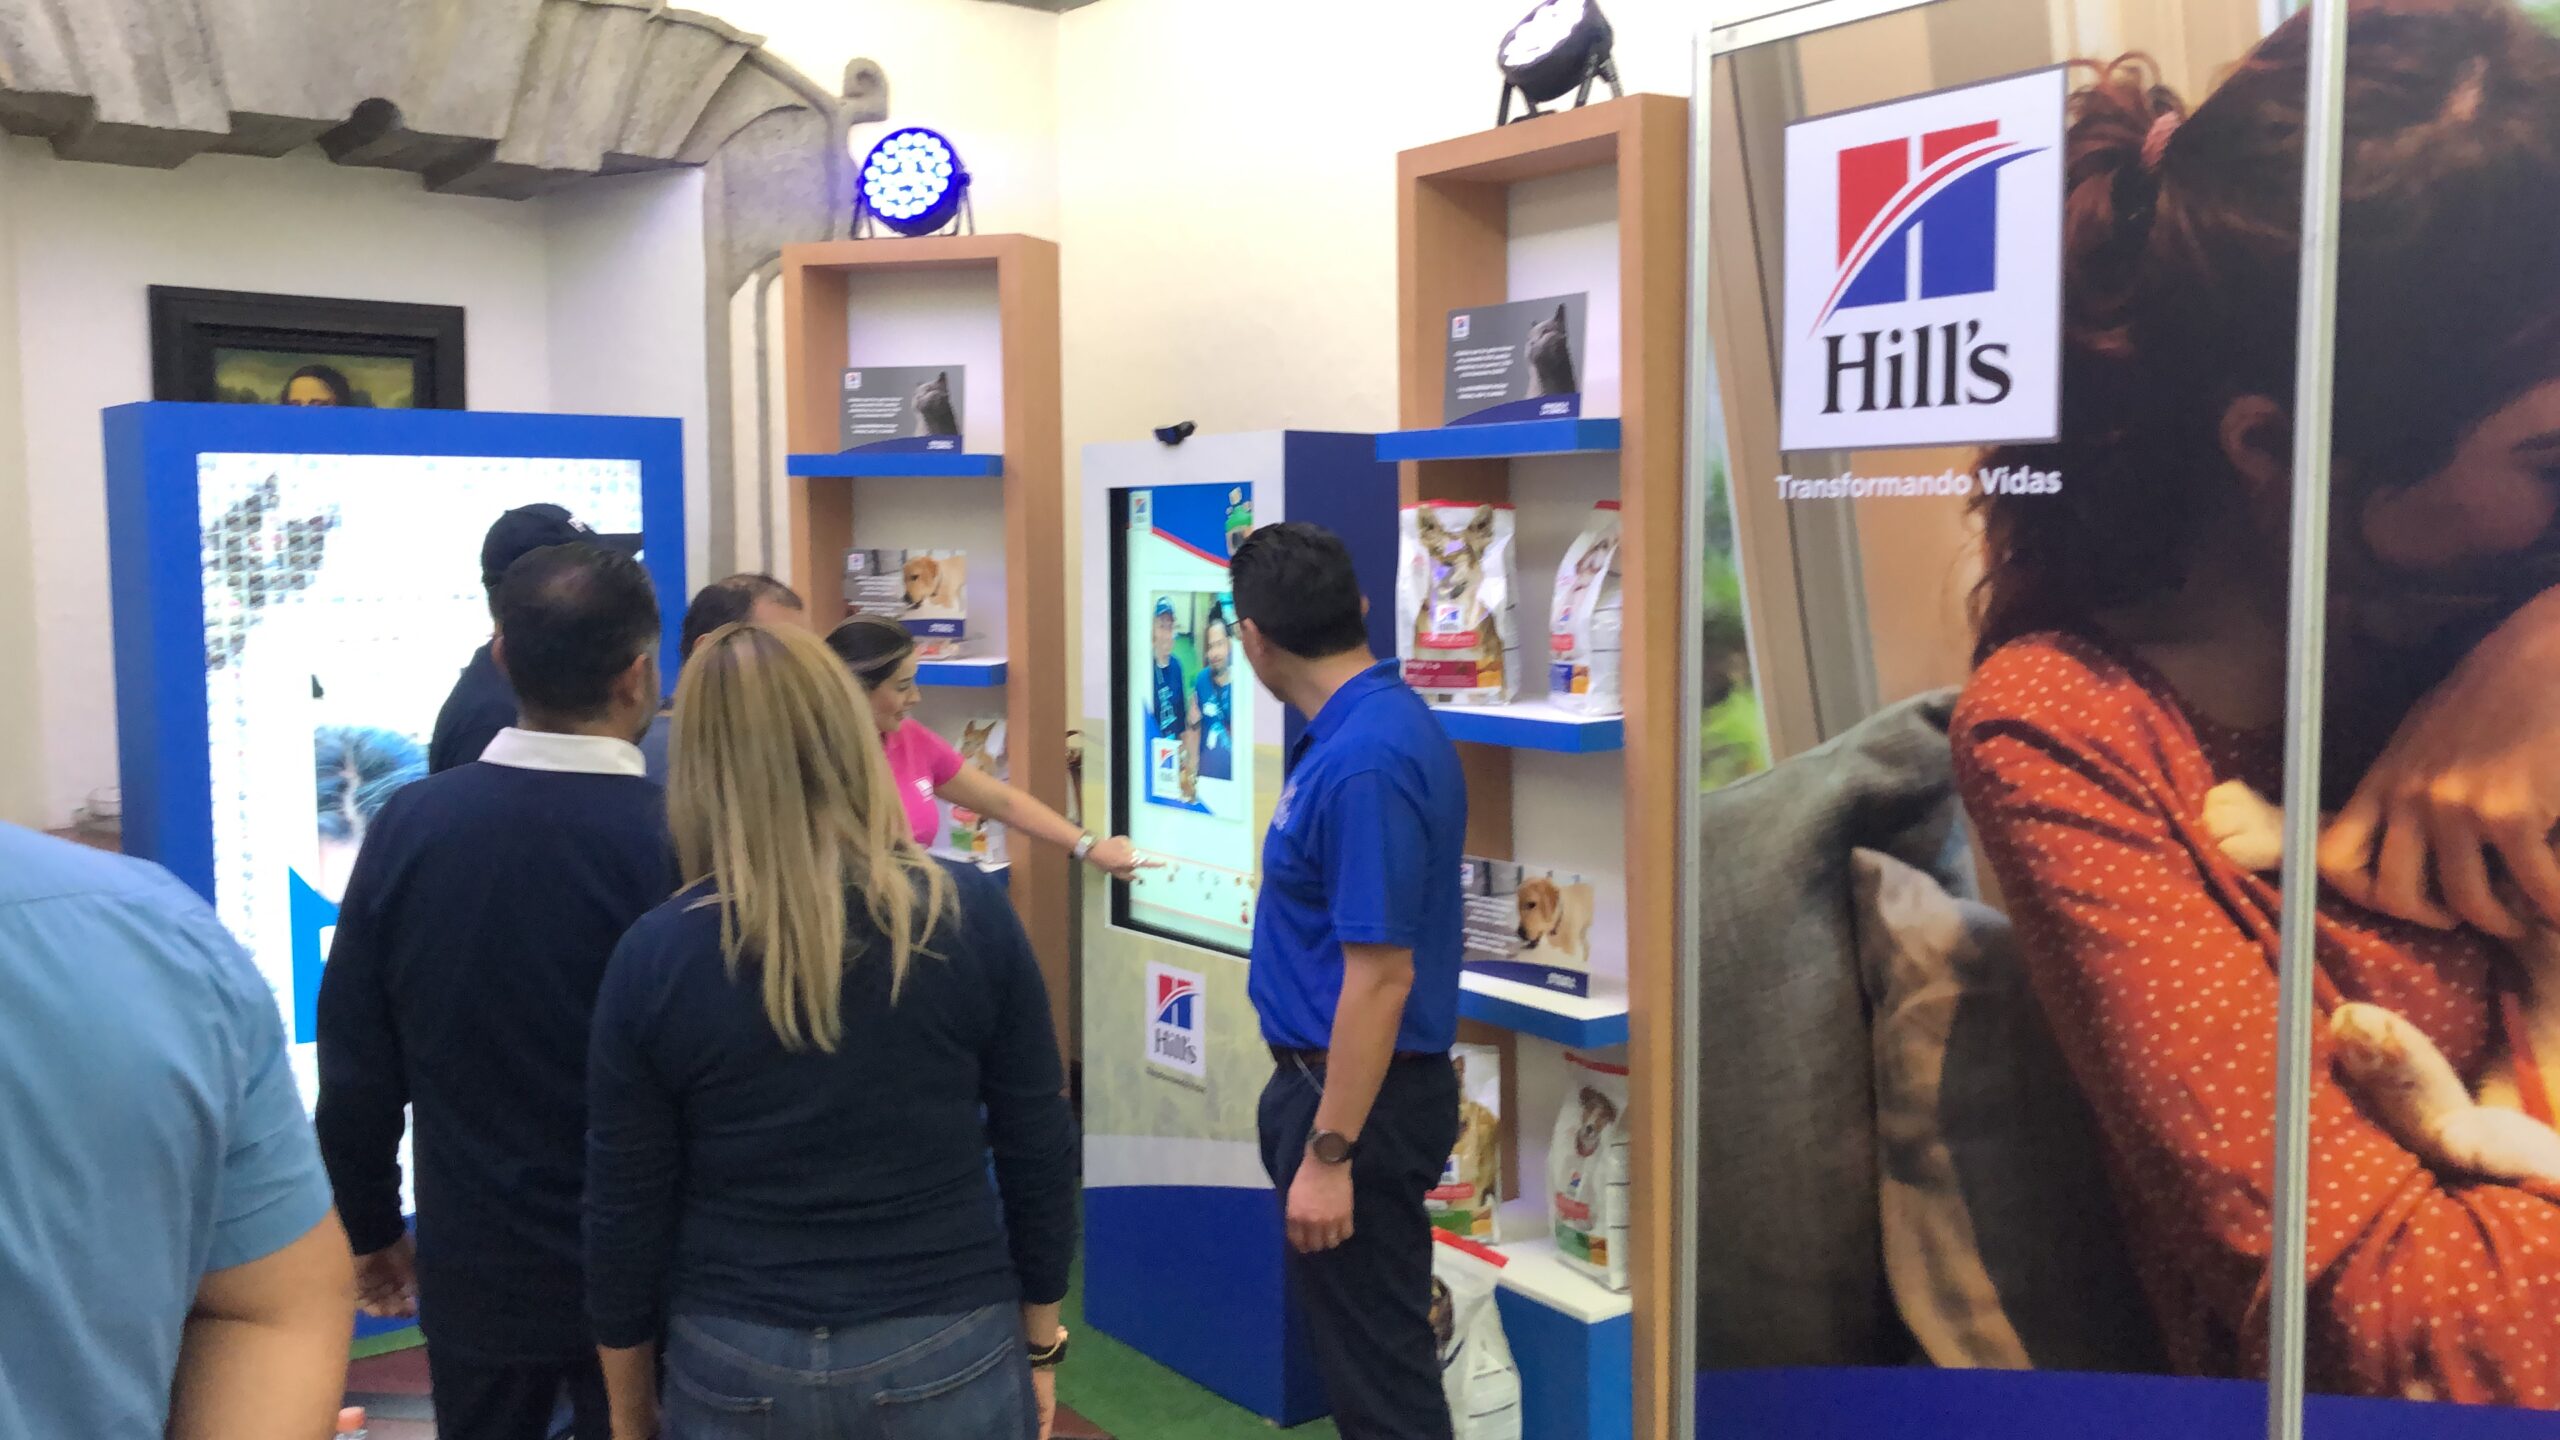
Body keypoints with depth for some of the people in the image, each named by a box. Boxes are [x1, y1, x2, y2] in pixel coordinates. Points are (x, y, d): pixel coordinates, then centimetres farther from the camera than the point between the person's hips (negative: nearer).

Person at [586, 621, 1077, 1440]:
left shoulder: (656, 954, -10)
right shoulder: (969, 912, -10)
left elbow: (626, 1214, -3)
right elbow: (1038, 1151, -4)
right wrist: (1038, 1346, 10)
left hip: (735, 1372, 0)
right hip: (947, 1361, 0)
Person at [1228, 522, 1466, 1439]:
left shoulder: (1362, 762, -26)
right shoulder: (1377, 721, 6)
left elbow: (1380, 975, -26)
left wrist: (1329, 1154, -23)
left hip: (1360, 1099, -10)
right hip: (1337, 1083, 10)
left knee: (1375, 1360, 4)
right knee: (1361, 1338, 22)